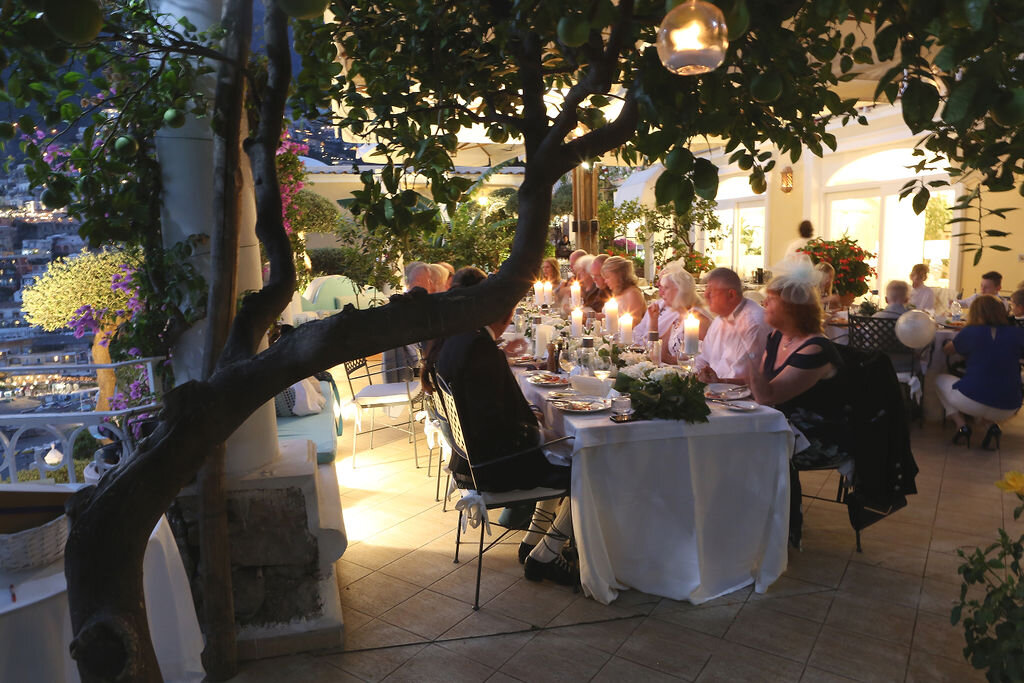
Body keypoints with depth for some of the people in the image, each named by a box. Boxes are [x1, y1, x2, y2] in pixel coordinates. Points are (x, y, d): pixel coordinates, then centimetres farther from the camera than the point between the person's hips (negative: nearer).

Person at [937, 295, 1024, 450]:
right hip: (1007, 410, 3)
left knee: (940, 380, 25)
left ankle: (961, 424, 6)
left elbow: (947, 350, 14)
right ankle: (991, 424, 8)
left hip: (972, 400, -3)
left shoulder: (970, 332, -4)